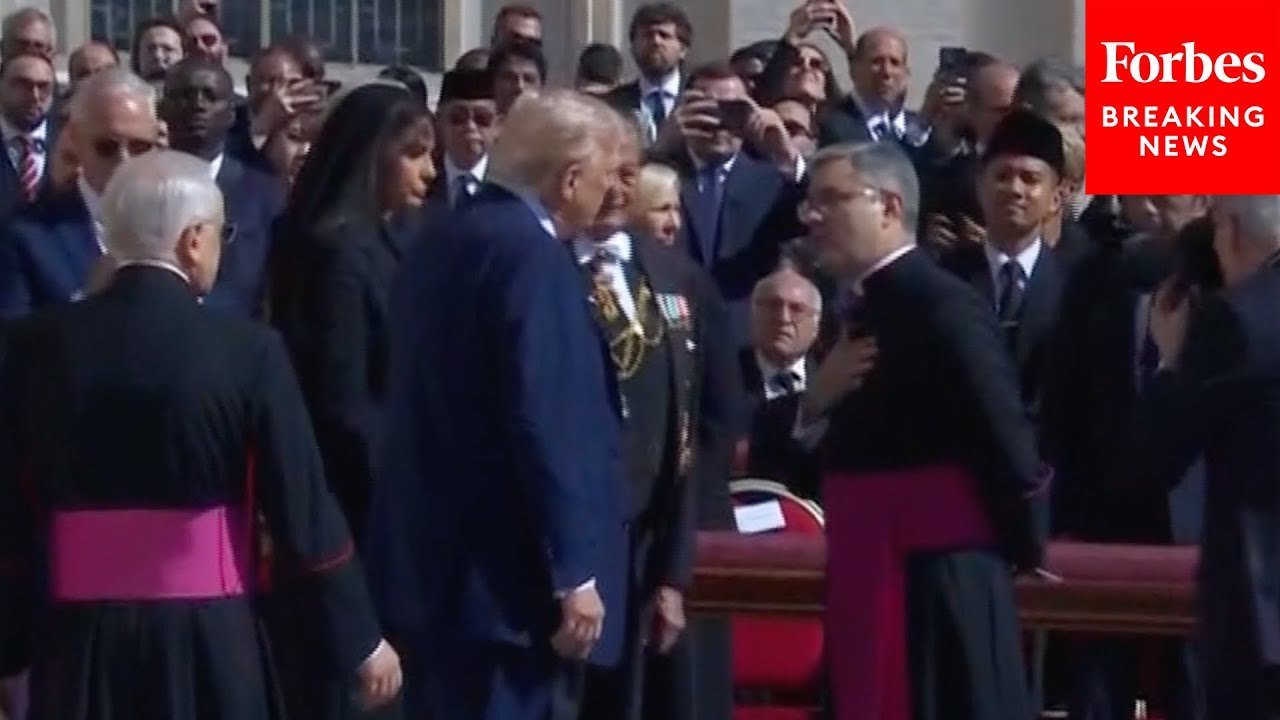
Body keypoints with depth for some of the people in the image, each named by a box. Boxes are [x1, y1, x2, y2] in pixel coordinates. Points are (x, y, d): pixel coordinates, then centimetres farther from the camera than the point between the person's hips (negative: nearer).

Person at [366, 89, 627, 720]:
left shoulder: (443, 242, 14)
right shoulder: (529, 251, -15)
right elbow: (543, 420, -21)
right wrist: (574, 573, -19)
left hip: (438, 563, 10)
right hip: (502, 572, -10)